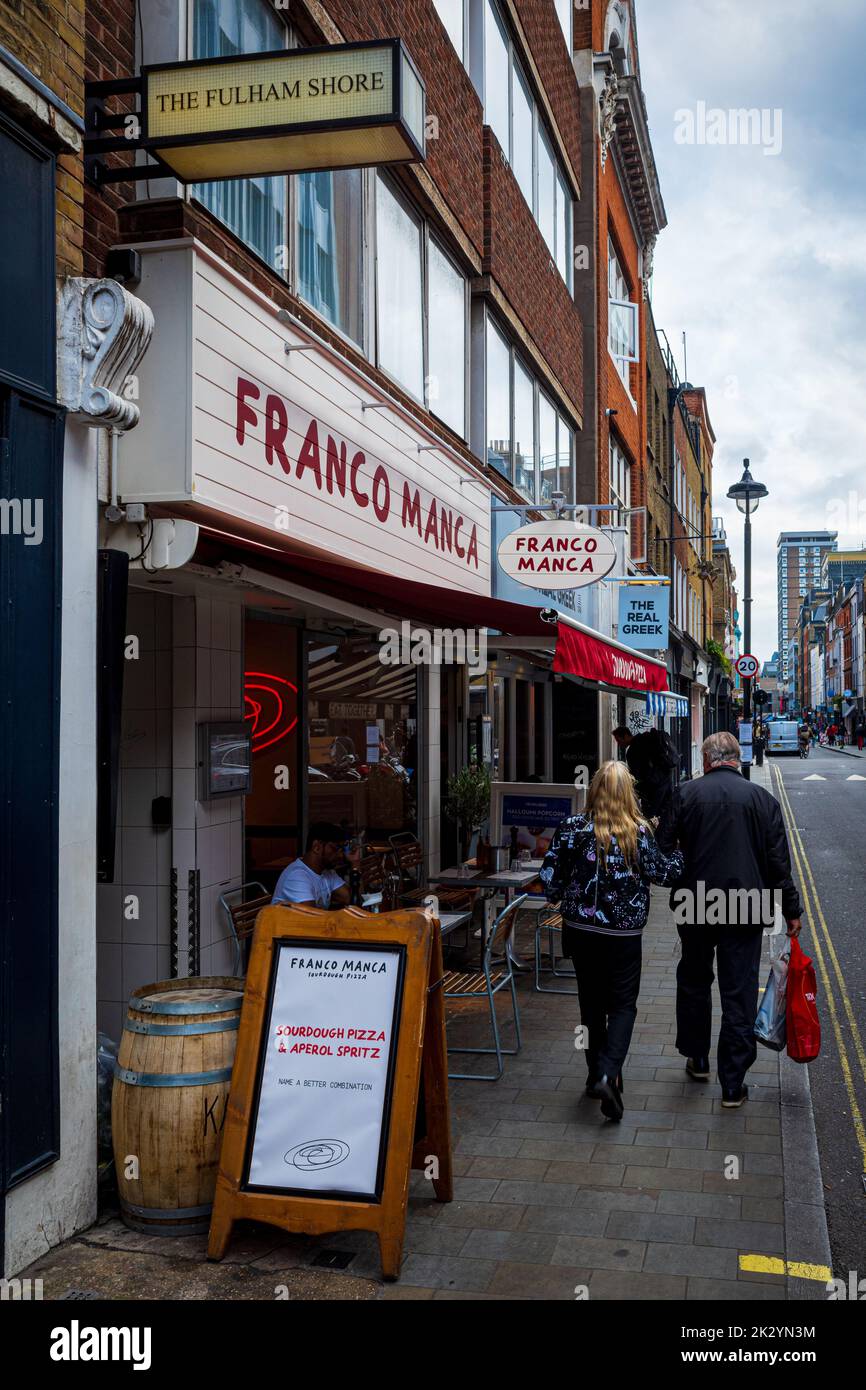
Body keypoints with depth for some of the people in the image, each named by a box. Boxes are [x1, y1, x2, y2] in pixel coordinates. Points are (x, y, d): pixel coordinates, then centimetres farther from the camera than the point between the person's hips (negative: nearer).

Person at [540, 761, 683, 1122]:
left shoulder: (571, 829, -10)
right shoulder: (638, 833, -13)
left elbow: (549, 880, -8)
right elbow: (663, 872, 0)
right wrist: (682, 852, 19)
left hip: (580, 930, 2)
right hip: (624, 935, -2)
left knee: (592, 1003, 18)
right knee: (623, 1005, 9)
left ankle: (596, 1074, 27)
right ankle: (608, 1075, -9)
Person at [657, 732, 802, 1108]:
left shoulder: (687, 794, -4)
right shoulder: (762, 798, -2)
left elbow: (663, 847, -4)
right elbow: (778, 862, -1)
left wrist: (677, 885, 15)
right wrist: (791, 911, 7)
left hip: (695, 907, 0)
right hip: (745, 912, 0)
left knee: (694, 982, 21)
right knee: (739, 996, 5)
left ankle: (697, 1060, 33)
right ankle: (733, 1085, 8)